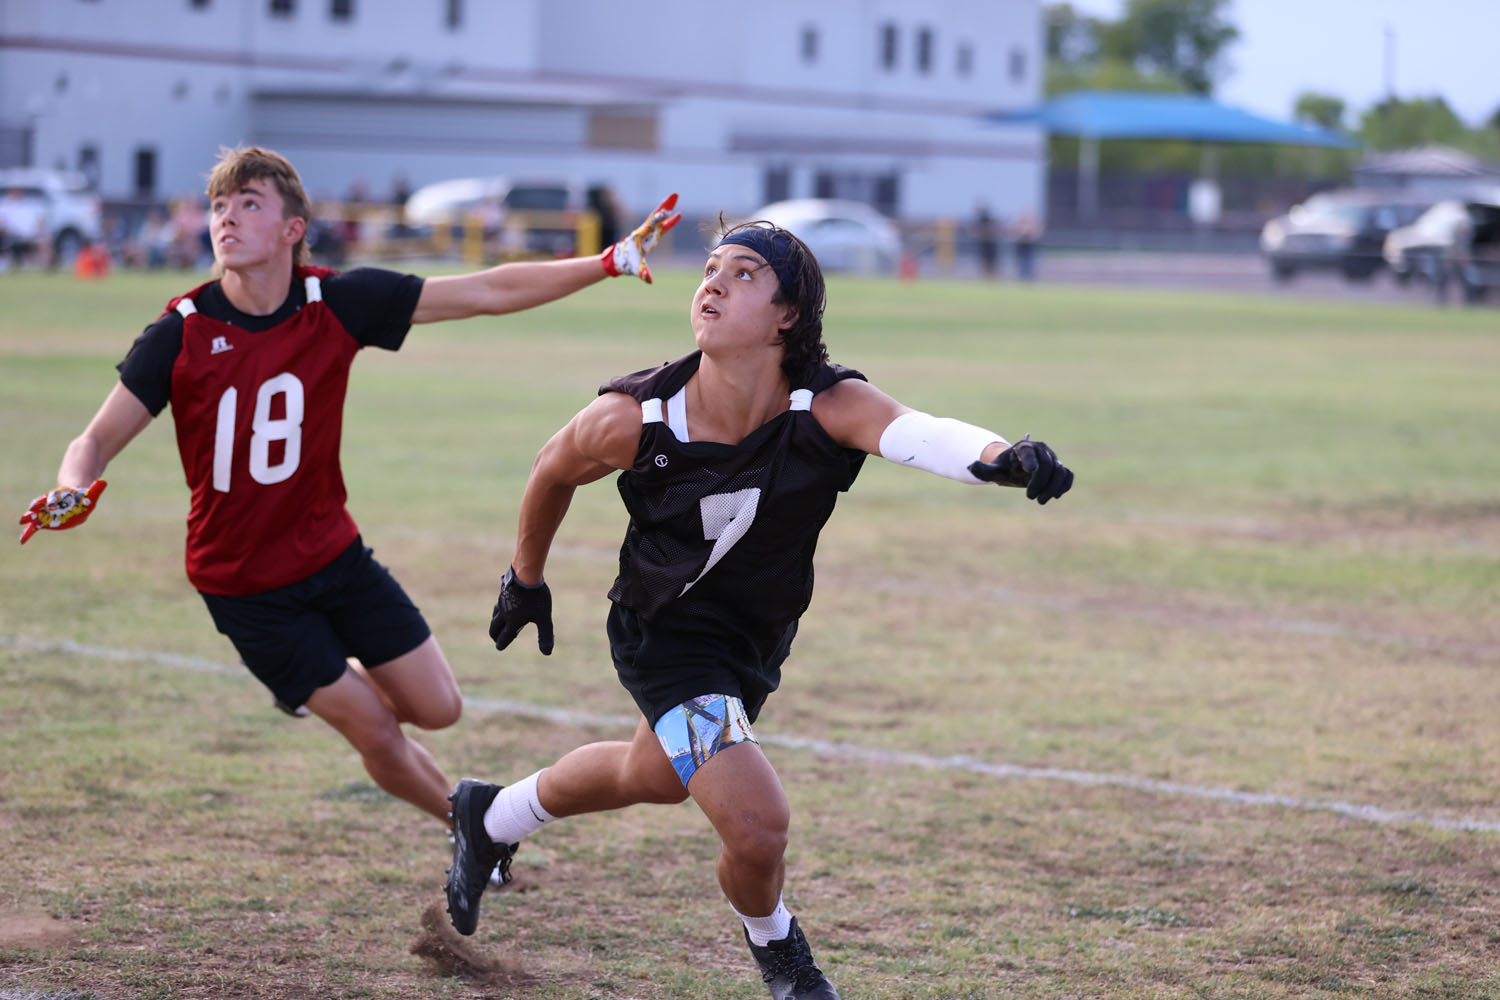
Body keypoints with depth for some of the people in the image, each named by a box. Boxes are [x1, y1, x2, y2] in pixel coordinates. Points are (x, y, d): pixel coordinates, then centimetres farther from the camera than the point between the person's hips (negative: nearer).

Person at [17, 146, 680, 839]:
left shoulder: (338, 303, -12)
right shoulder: (181, 335, -18)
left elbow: (488, 293, -9)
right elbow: (96, 441, -14)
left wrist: (611, 262, -13)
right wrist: (72, 493, -38)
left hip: (334, 553, 3)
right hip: (245, 586, -3)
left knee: (437, 708, 4)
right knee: (378, 735, -1)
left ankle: (337, 684, 35)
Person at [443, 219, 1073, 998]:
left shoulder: (829, 407, -27)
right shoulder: (634, 419, -26)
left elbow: (920, 433, -49)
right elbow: (553, 472, -4)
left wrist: (1005, 457, -70)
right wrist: (526, 578, 11)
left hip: (760, 634, 4)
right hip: (667, 633, -4)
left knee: (650, 776, 28)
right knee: (757, 825, -17)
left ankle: (491, 819, 60)